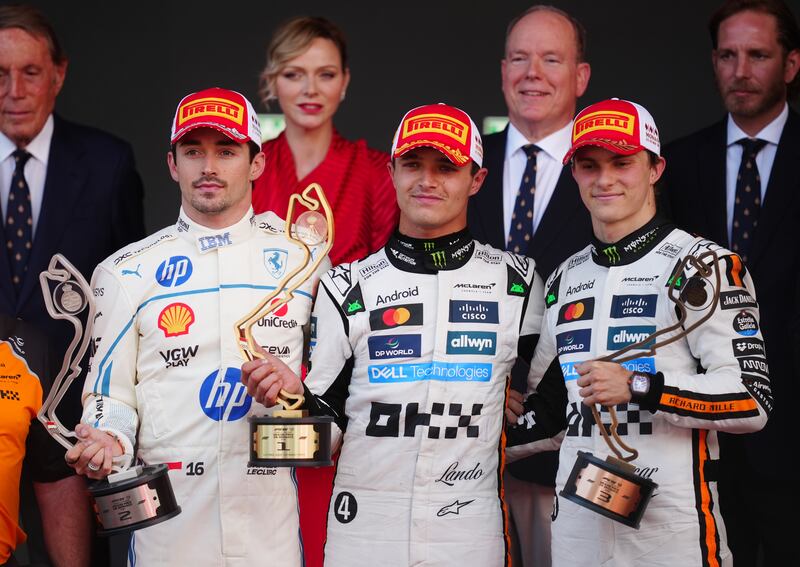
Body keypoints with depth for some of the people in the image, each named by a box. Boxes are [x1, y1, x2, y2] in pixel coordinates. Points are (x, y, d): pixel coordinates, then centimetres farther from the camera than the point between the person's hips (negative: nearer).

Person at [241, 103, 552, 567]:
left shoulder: (516, 282, 6)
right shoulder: (347, 287, 6)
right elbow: (329, 415, 4)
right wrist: (294, 392, -13)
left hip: (470, 524, 0)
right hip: (364, 523, 0)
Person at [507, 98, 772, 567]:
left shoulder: (700, 266, -5)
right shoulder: (566, 279, 16)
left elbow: (753, 401, -13)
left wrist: (640, 387, -20)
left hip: (673, 525, -6)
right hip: (576, 522, 6)